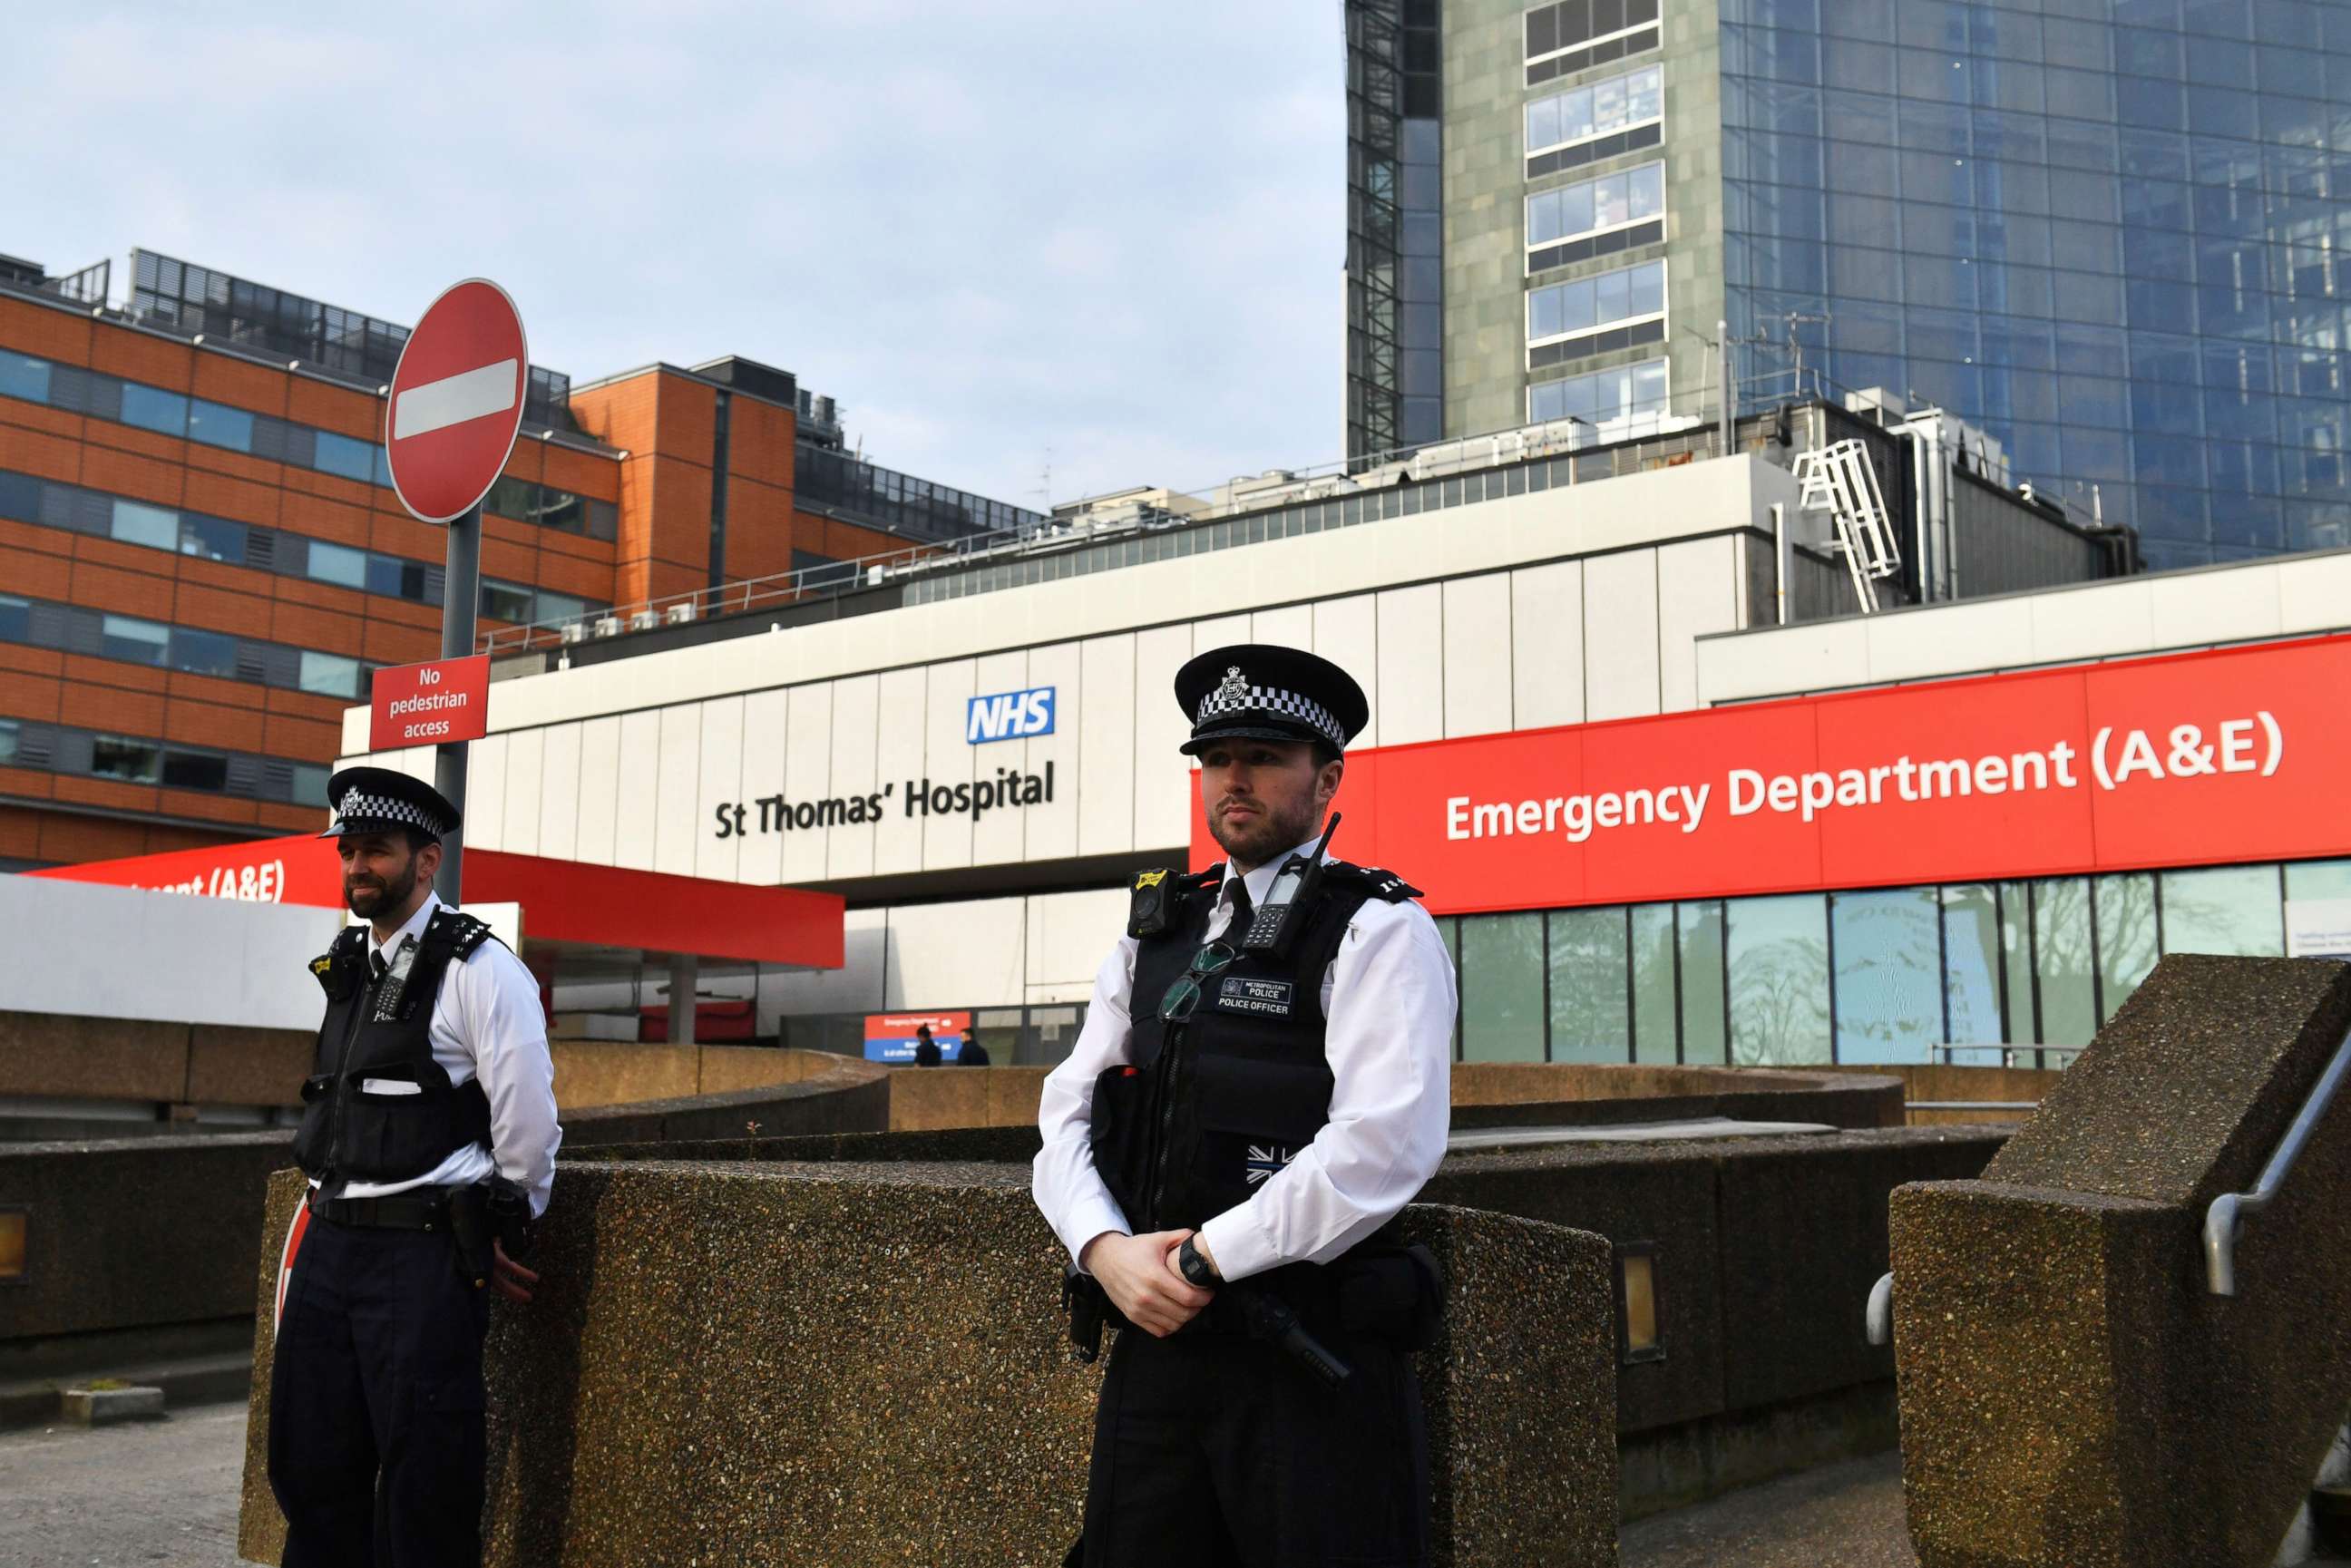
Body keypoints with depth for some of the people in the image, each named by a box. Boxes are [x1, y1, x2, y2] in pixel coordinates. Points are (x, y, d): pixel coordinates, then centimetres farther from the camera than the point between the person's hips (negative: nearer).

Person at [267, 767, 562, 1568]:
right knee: (309, 1471, 14)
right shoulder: (347, 967, 13)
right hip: (329, 1244, 8)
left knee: (423, 1488, 0)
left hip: (422, 1254, -7)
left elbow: (528, 1120, -9)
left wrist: (507, 1231, 1)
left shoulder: (479, 968, -10)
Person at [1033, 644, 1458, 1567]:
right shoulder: (1154, 933, 14)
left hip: (1309, 1361, -5)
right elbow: (1067, 1118, 10)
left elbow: (1385, 1145, -18)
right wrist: (1108, 1249, -9)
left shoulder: (1378, 931, -5)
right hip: (1153, 1341, 6)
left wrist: (1203, 1258, -15)